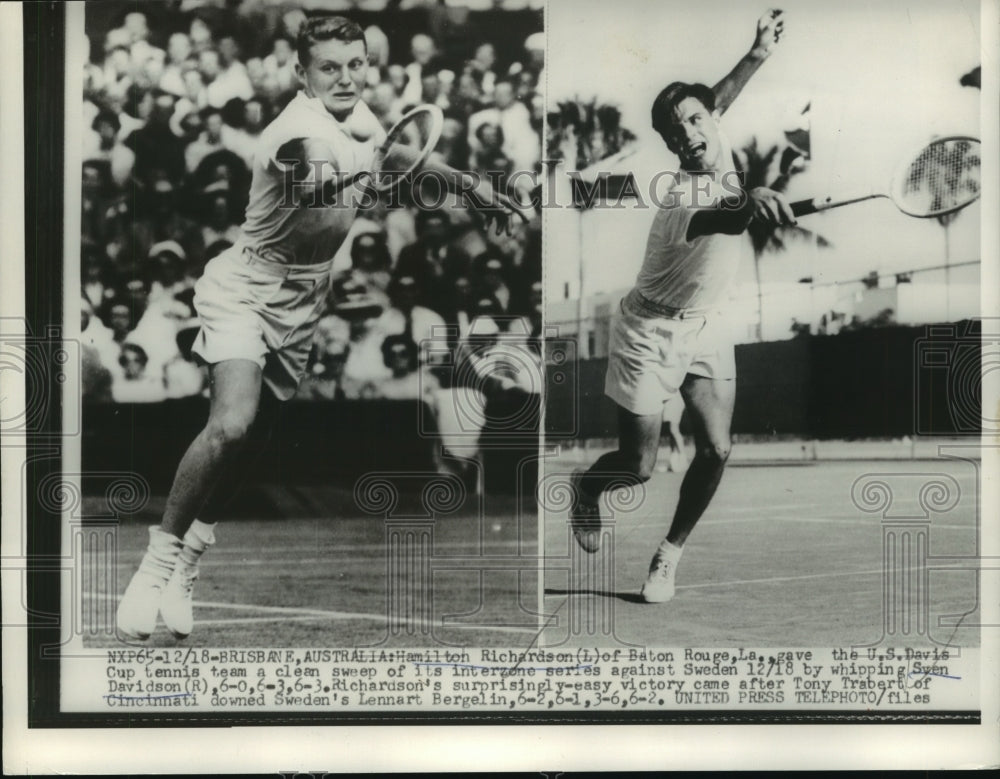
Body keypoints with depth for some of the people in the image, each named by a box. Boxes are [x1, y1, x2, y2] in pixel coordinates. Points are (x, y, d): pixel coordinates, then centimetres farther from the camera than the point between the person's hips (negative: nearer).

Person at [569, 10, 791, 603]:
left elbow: (713, 104, 19)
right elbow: (719, 219, -56)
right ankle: (586, 488, 36)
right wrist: (750, 202, -77)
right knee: (639, 465, -1)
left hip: (705, 327, 6)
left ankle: (671, 553, 14)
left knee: (716, 450, -8)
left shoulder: (724, 150, -6)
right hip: (650, 333, -6)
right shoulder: (683, 197, -29)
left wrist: (759, 55, 18)